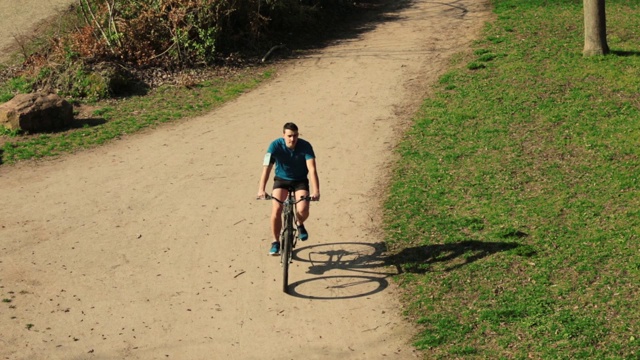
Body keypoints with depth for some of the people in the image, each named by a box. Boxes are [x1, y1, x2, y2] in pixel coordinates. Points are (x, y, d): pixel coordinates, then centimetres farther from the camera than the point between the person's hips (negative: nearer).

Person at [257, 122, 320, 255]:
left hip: (300, 180, 0)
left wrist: (316, 191, -45)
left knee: (303, 210, -22)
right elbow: (266, 168, -30)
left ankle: (299, 224, 16)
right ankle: (276, 242, 1)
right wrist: (261, 190, -43)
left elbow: (312, 169, -32)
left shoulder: (305, 146, -23)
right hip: (281, 179, 0)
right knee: (276, 210, -19)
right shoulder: (275, 145, -23)